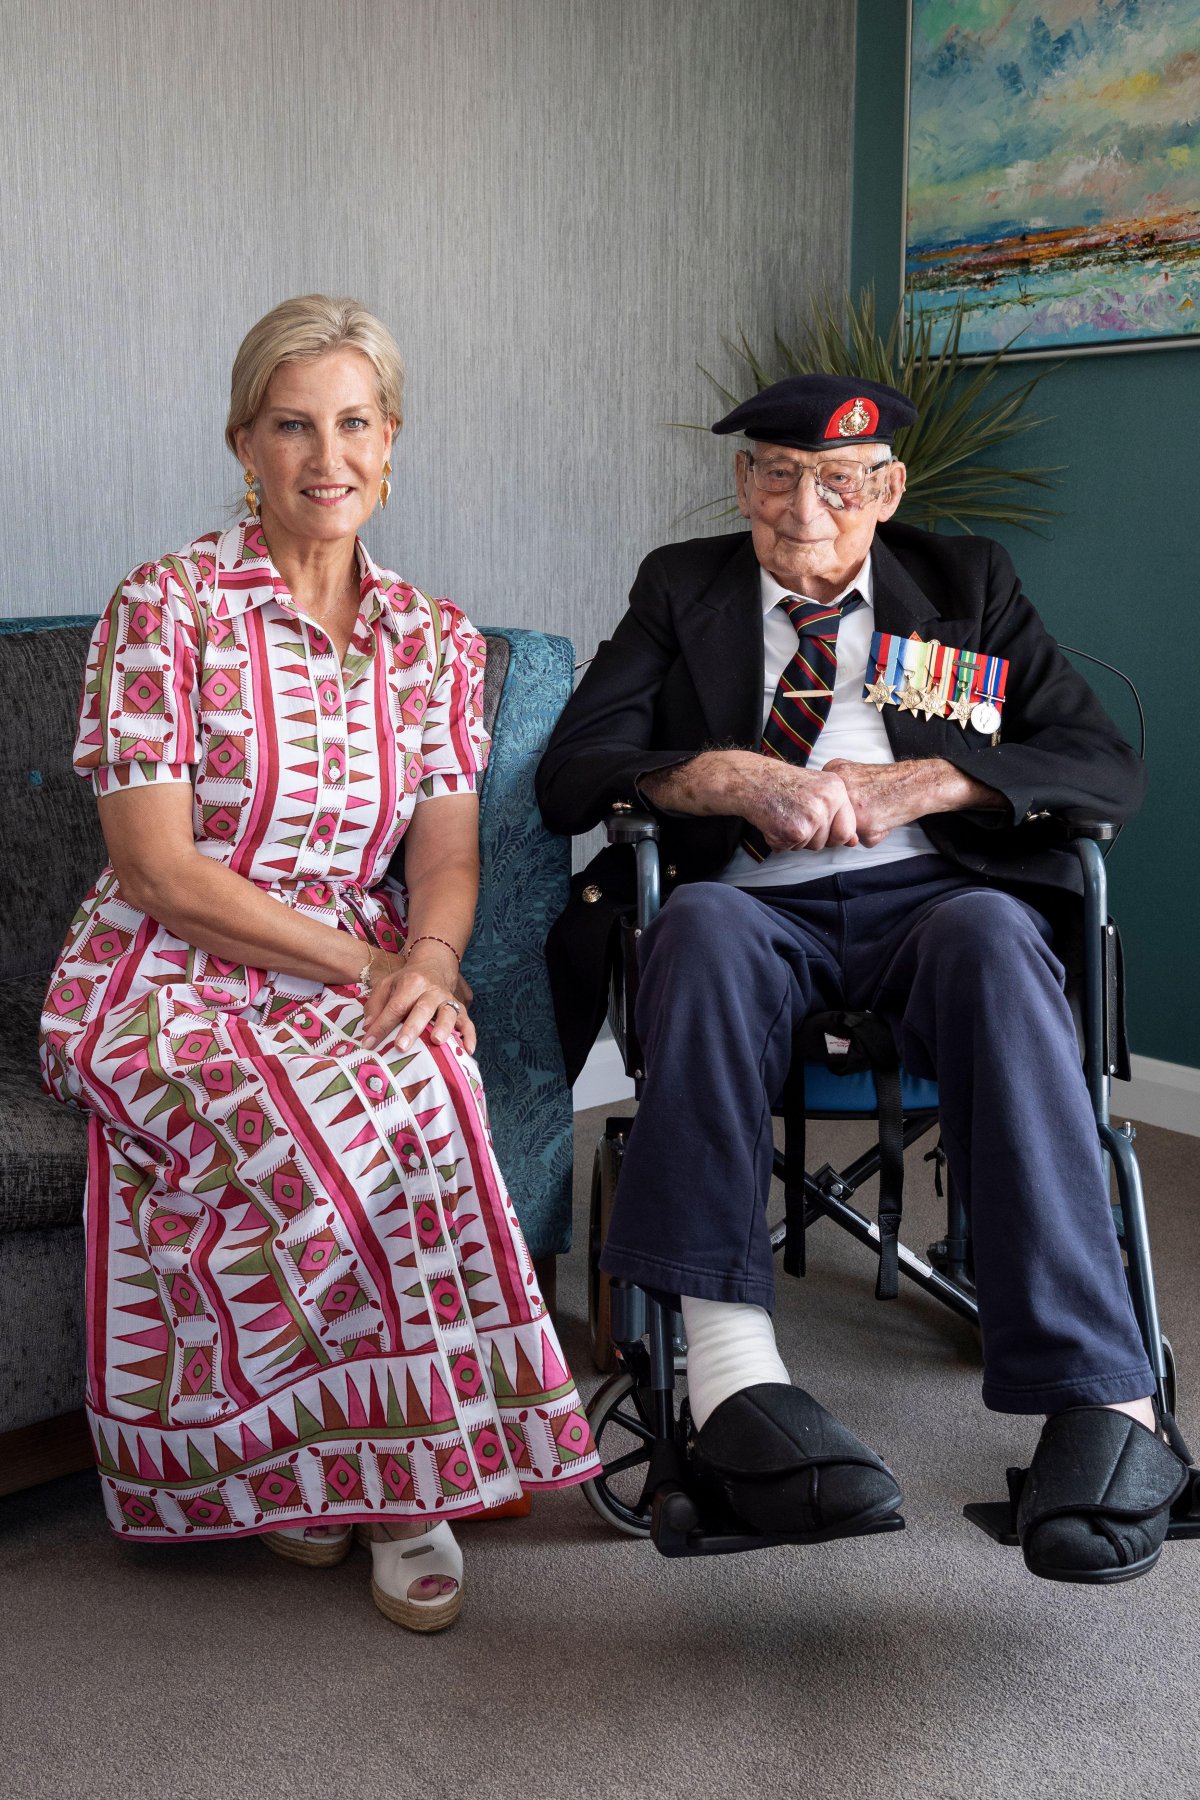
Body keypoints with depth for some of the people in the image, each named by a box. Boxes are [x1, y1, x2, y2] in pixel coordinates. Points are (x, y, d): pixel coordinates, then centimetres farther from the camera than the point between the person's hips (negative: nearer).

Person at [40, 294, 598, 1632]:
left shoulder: (434, 640, 10)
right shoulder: (166, 609, -5)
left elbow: (448, 851, 4)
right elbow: (156, 869, -11)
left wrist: (426, 957, -19)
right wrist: (357, 962, -16)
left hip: (365, 974, 4)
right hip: (167, 981, -3)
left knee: (421, 1095, -31)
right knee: (342, 1127, -33)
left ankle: (392, 1468, -15)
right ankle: (402, 1477, -11)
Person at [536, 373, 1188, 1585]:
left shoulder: (967, 584, 19)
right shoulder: (680, 589, 19)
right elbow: (569, 776, 6)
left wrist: (917, 783, -9)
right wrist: (734, 777, -12)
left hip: (929, 896, 0)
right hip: (756, 906, 0)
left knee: (993, 940, -36)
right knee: (704, 926, -36)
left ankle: (1103, 1402, -46)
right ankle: (730, 1361, -45)